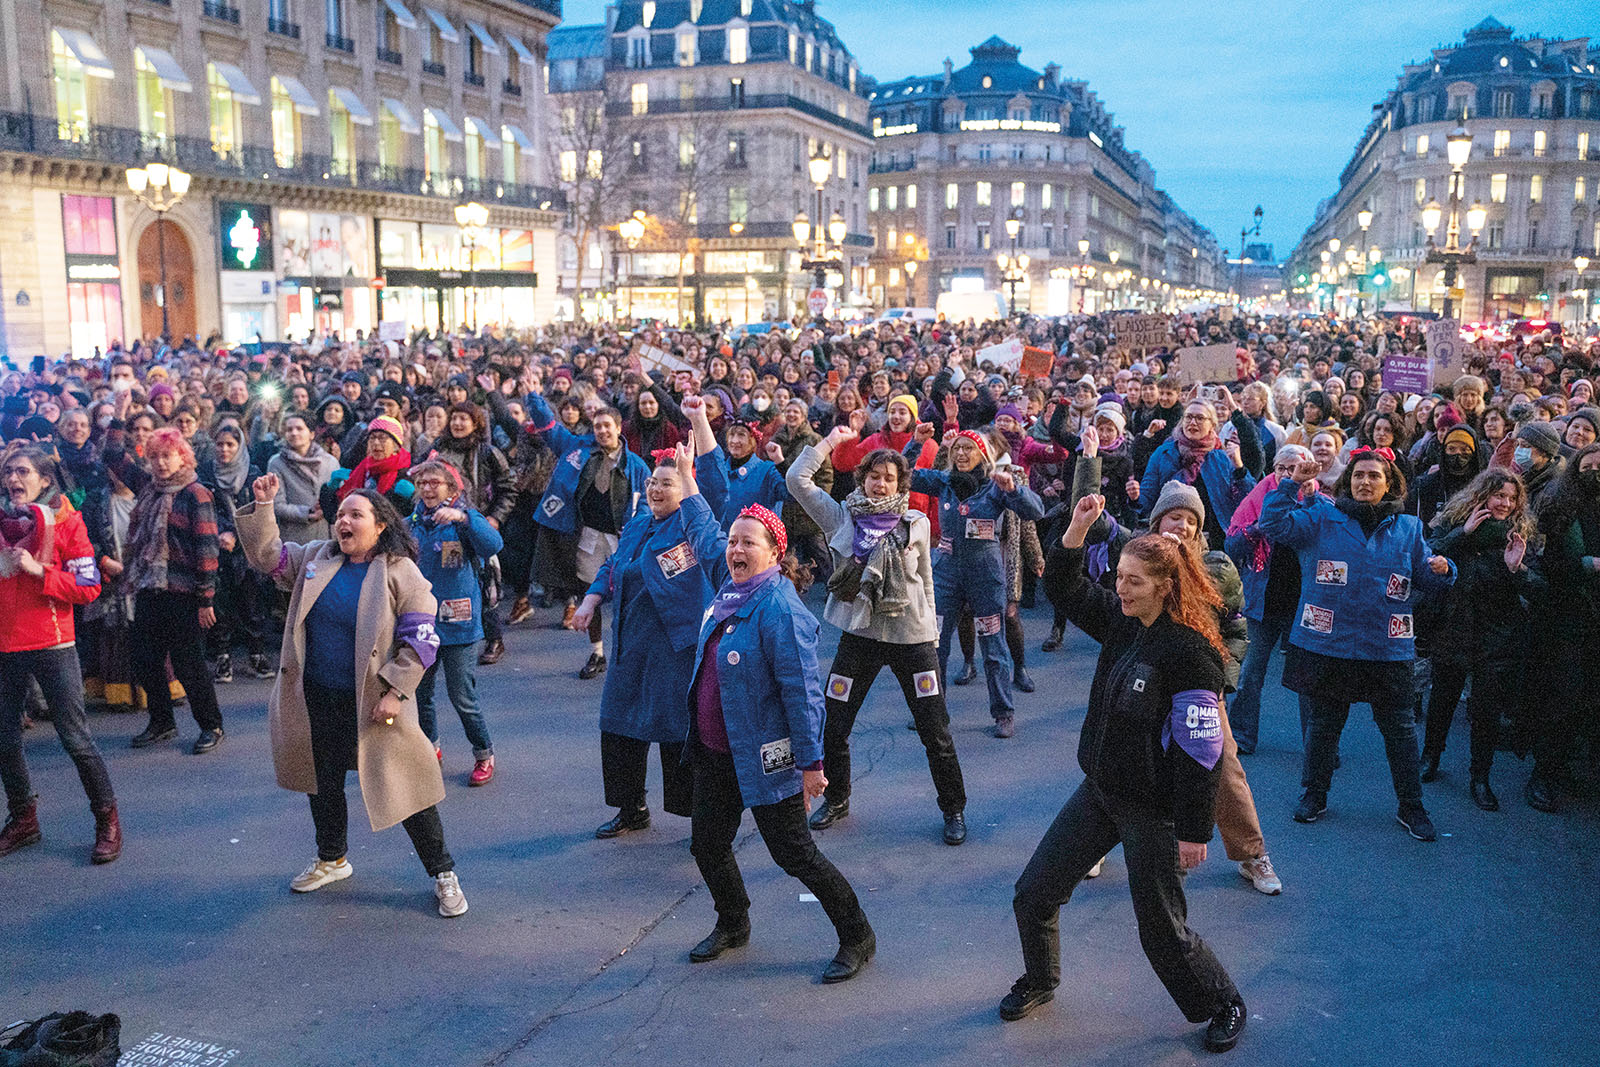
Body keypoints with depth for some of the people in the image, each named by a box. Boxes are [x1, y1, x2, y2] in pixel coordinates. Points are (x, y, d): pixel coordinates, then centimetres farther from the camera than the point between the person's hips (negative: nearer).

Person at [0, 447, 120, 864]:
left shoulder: (65, 521, -3)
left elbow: (89, 586, -8)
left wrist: (39, 570, -18)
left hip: (51, 645, -5)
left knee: (74, 738, -2)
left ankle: (107, 821, 11)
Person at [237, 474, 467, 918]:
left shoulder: (399, 572, -10)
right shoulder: (316, 558, 7)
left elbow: (421, 638, -12)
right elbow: (267, 555, 10)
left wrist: (394, 691, -17)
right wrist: (262, 506, -4)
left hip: (372, 703, -5)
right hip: (317, 699, 6)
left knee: (403, 787, -2)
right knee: (322, 782, 20)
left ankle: (442, 872, 12)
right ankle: (332, 859, 44)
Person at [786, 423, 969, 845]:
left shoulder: (916, 523, 1)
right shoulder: (842, 517, 2)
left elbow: (925, 580, 11)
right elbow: (797, 479, -5)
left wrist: (931, 628, 12)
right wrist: (831, 441, 0)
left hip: (912, 636, -1)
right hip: (859, 634, 1)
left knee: (935, 731, 3)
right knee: (834, 727, 8)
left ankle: (954, 808, 21)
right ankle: (836, 799, 32)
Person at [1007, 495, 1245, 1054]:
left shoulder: (1190, 652, -22)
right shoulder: (1121, 621, 0)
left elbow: (1199, 751, -21)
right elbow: (1063, 585, 8)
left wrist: (1194, 831, -18)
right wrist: (1079, 526, -8)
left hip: (1151, 807, -7)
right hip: (1099, 789, 7)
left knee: (1161, 929, 6)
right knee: (1034, 894, 10)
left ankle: (1224, 1006, 32)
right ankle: (1039, 982, 36)